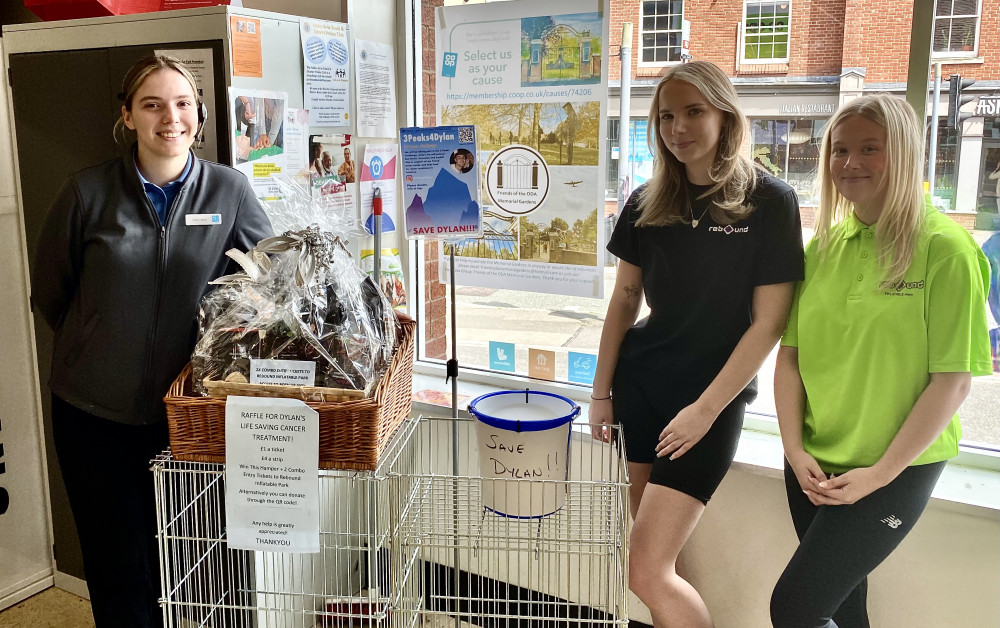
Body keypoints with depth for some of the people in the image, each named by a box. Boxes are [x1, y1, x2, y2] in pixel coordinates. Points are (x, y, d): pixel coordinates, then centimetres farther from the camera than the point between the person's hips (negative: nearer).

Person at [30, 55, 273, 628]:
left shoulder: (228, 190, -4)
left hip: (182, 409, 1)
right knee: (119, 571, 11)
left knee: (176, 565, 14)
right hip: (94, 413, 0)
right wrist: (101, 350, 7)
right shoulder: (88, 193, -6)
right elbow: (49, 295, 6)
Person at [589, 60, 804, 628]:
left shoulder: (769, 201, -9)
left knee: (647, 573, -9)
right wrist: (602, 391, 10)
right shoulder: (647, 203, 4)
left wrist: (706, 409, -13)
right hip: (640, 386, 5)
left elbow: (769, 321, -10)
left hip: (714, 395, -4)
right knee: (654, 544, 12)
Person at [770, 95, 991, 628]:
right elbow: (789, 356, 5)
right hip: (813, 468, 5)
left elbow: (953, 381, -13)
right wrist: (796, 451, -5)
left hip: (897, 470, -5)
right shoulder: (820, 247, 4)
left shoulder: (945, 249, -12)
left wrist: (880, 473, -14)